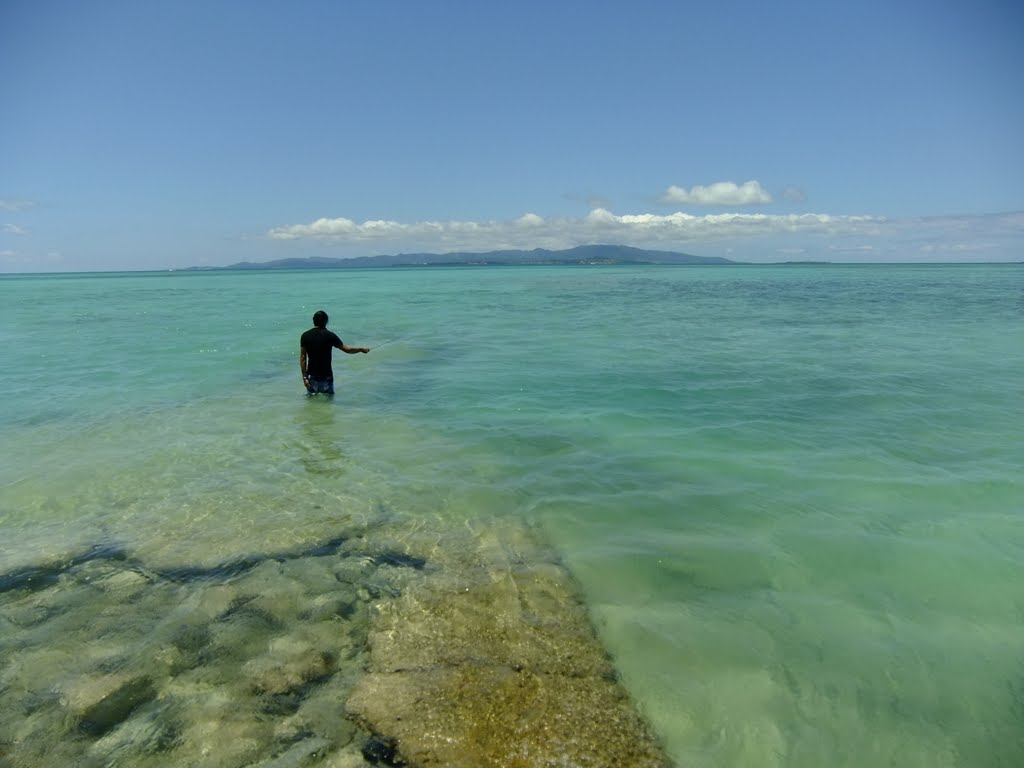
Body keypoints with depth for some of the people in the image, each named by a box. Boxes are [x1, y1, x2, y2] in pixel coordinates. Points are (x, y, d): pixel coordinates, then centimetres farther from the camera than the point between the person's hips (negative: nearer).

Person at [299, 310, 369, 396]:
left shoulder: (305, 336, -3)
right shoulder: (330, 335, -9)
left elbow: (302, 358, -4)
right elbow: (347, 350, -3)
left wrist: (304, 377, 0)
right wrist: (361, 349, 14)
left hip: (311, 375, 2)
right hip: (326, 376, -1)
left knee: (311, 394, 21)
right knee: (329, 395, 19)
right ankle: (326, 392, -1)